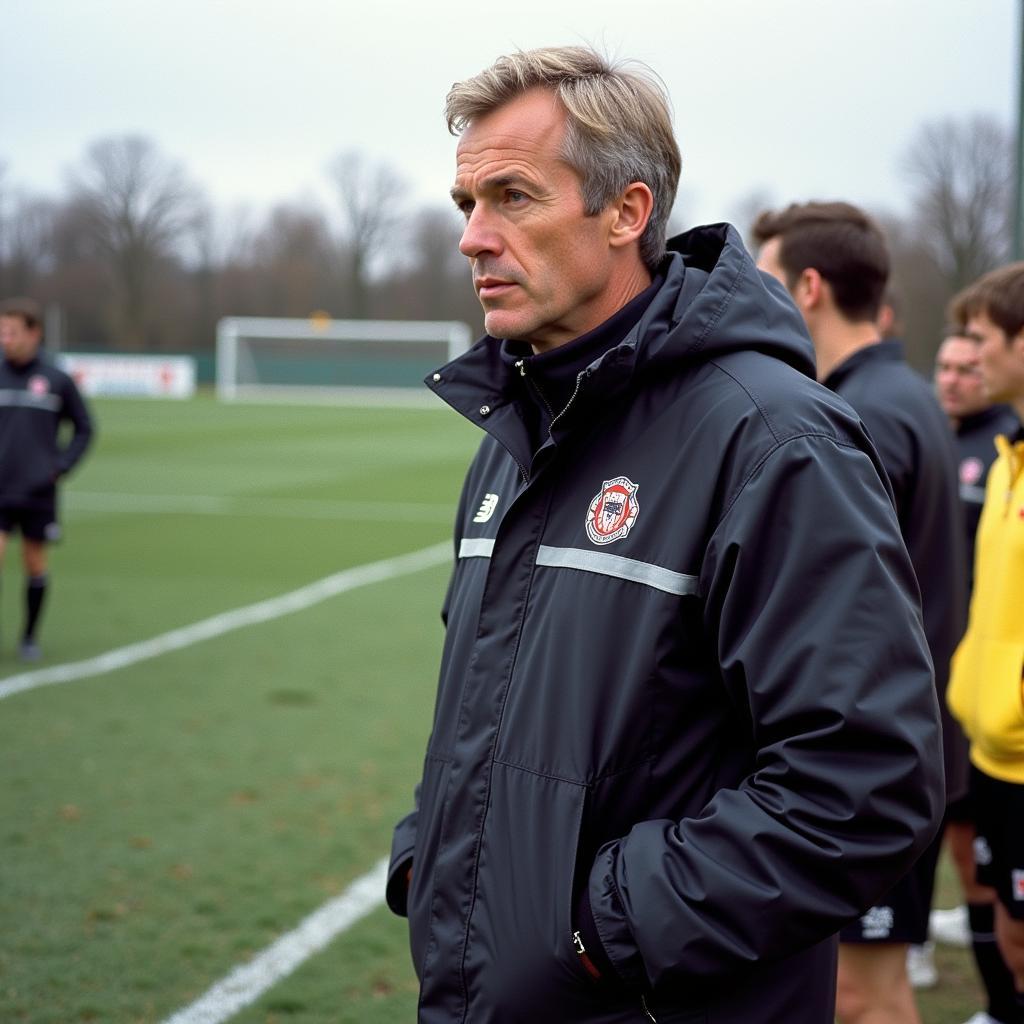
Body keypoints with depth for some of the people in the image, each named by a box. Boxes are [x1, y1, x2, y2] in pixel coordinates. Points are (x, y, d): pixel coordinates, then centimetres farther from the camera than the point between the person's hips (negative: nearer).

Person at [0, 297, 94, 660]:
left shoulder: (57, 381, -2)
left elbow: (83, 429, 8)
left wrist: (61, 467, -3)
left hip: (38, 494, 0)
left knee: (35, 565, 8)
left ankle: (30, 636, 23)